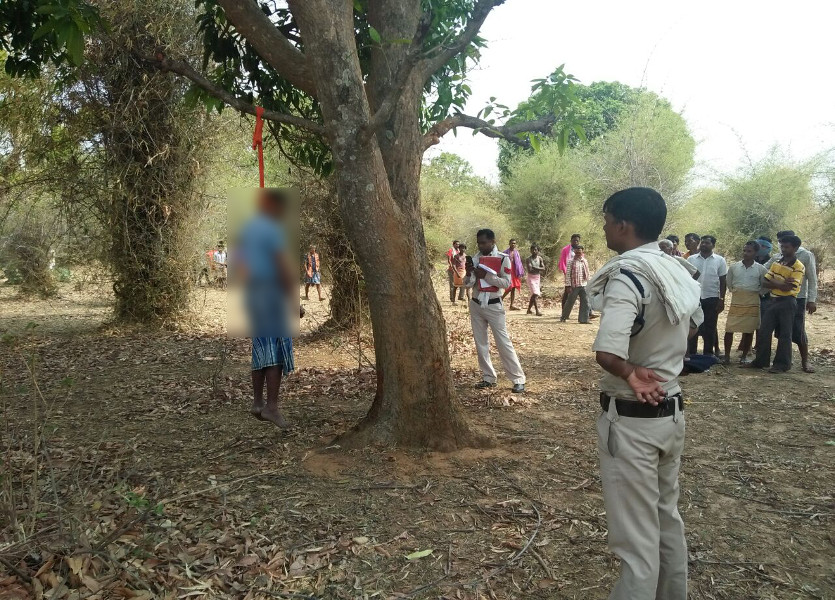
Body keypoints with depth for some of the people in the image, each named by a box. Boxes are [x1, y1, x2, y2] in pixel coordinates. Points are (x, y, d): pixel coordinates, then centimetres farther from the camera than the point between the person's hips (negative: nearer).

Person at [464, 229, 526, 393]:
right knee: (481, 343, 9)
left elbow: (506, 283, -16)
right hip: (476, 305, 5)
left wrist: (486, 275, -24)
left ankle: (519, 379, 0)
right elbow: (468, 284, 3)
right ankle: (488, 378, 19)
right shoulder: (475, 258, 4)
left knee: (503, 343, -6)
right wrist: (469, 274, -18)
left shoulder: (503, 259, -9)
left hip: (494, 305, -5)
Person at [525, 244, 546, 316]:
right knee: (535, 294, -16)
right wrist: (538, 269, -18)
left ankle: (529, 309, 24)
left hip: (538, 277, 5)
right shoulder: (529, 259, -10)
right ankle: (537, 311, -19)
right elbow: (529, 270, -21)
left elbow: (543, 269, -6)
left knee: (533, 295, 10)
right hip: (531, 277, -5)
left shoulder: (540, 258, 4)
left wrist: (535, 268, -19)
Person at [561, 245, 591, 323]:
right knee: (570, 302, 3)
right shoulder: (571, 262, -5)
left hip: (584, 285, 4)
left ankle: (584, 319, 6)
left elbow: (588, 273, 17)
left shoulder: (585, 261, 11)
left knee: (585, 302, 1)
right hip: (574, 285, -4)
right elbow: (568, 274, -7)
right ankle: (563, 317, 17)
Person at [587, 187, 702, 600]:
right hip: (671, 411, 8)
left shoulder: (627, 275, -22)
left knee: (636, 539, 3)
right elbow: (692, 324, 23)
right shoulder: (676, 271, 3)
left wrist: (630, 374, -17)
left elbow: (607, 354, -36)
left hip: (632, 420, -8)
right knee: (667, 520, 24)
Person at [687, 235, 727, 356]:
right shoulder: (691, 259, 5)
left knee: (710, 328, 6)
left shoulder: (720, 260, 2)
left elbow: (723, 281, 3)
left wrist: (722, 300, -3)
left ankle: (708, 354, 14)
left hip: (712, 298, -1)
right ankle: (691, 354, 12)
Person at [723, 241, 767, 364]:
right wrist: (735, 291, 7)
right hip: (736, 302, 0)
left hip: (752, 303, 0)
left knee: (749, 330, 5)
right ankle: (727, 355, 2)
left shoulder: (761, 269, 0)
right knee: (729, 329, -5)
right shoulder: (733, 267, 2)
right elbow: (729, 284, 15)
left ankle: (744, 355, 16)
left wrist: (756, 293, 2)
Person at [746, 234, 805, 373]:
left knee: (784, 334, 0)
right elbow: (765, 283, 4)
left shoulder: (798, 267, -9)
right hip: (773, 300, 6)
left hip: (787, 302, -6)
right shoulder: (776, 263, 11)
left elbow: (788, 287, -18)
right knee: (764, 331, 5)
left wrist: (773, 282, -6)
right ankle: (761, 361, 14)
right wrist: (781, 283, -10)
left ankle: (782, 364, 8)